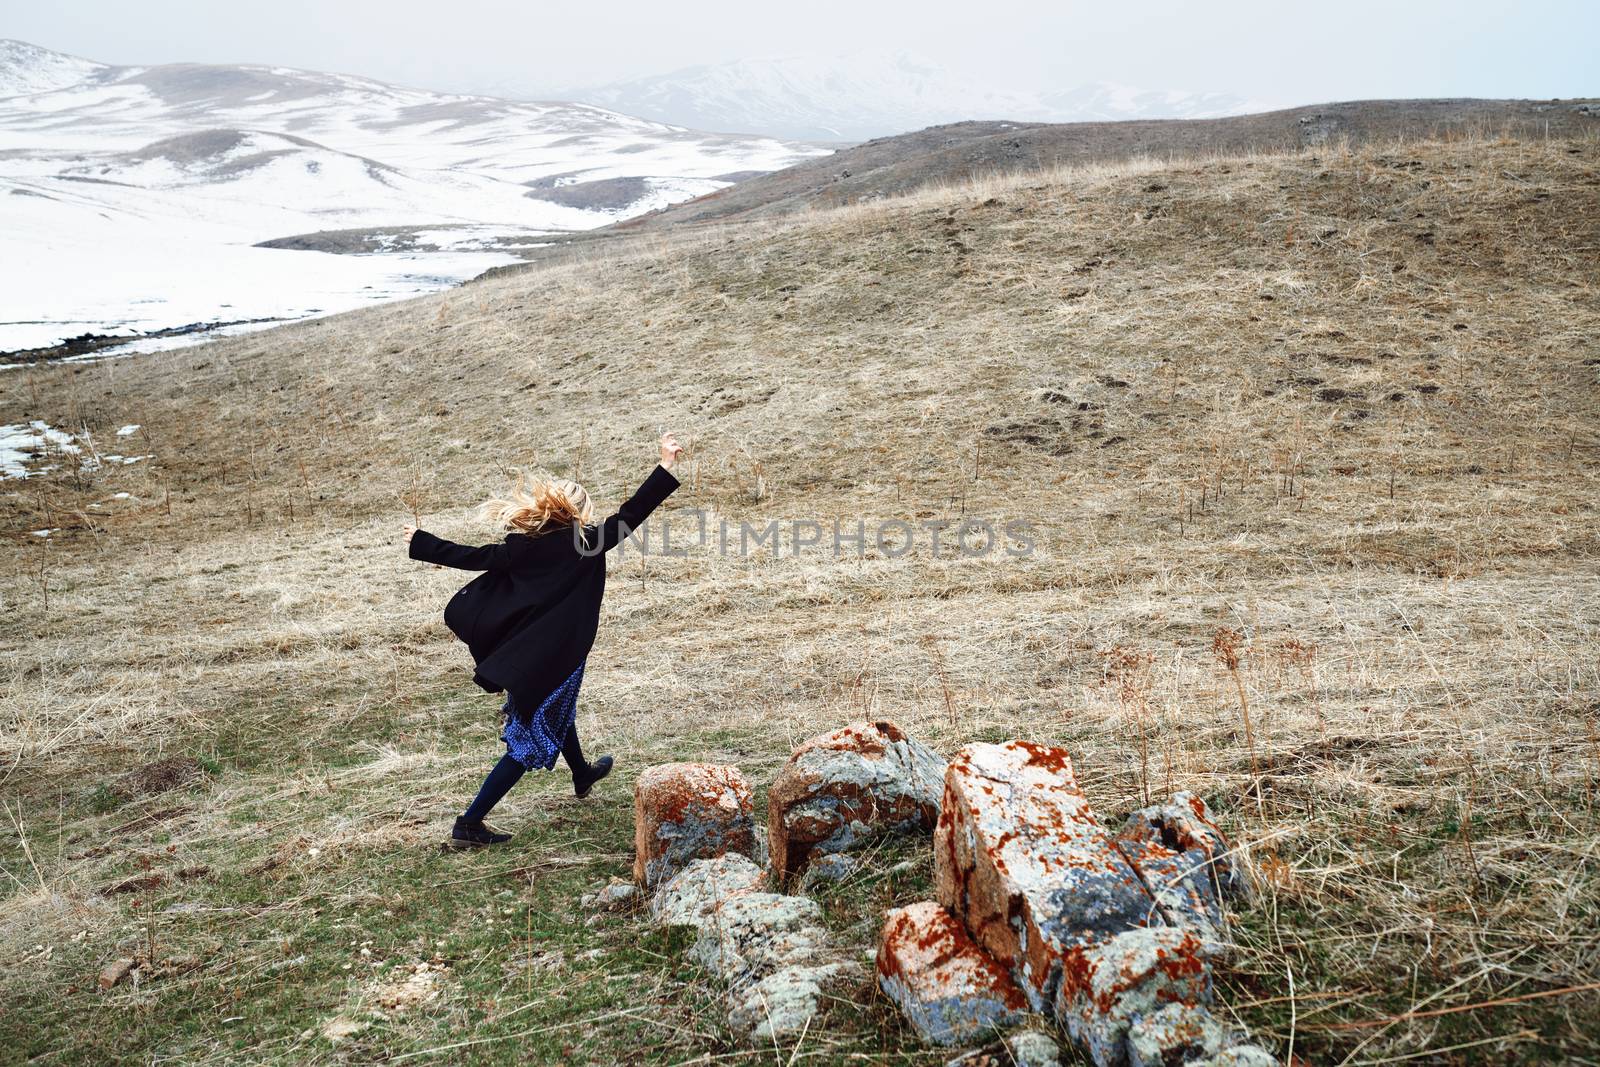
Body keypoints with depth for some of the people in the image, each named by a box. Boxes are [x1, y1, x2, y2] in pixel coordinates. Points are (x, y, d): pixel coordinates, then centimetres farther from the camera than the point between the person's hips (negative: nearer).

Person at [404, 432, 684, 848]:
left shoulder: (519, 547, -5)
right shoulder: (584, 543, -16)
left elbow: (472, 556, 2)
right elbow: (630, 515, -14)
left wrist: (421, 542, 18)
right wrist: (666, 466, -10)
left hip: (521, 656, 7)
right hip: (556, 660, -6)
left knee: (558, 711, 31)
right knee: (532, 742, 4)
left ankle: (583, 774, 58)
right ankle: (469, 824, 1)